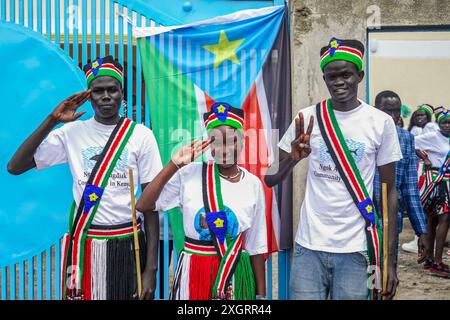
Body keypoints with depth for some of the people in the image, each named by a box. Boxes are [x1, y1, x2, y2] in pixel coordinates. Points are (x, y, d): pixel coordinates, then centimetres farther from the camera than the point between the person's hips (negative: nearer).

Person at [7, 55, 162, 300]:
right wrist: (52, 121, -12)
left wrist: (151, 268, -8)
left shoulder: (141, 135, -4)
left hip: (128, 244, -1)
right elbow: (14, 167, -6)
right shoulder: (72, 132, -1)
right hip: (83, 243, 1)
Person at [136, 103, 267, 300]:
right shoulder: (190, 174, -5)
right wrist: (174, 164, -12)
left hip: (235, 274, 1)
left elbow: (256, 245, 4)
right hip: (193, 271, 0)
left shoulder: (253, 184, -1)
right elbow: (143, 205, -10)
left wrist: (261, 294, 6)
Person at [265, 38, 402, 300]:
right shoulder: (307, 119, 0)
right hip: (309, 247, 1)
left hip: (356, 251, 0)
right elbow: (271, 179, 1)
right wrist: (293, 159, -21)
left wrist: (391, 260, 1)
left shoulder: (381, 122, -1)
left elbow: (390, 190, 3)